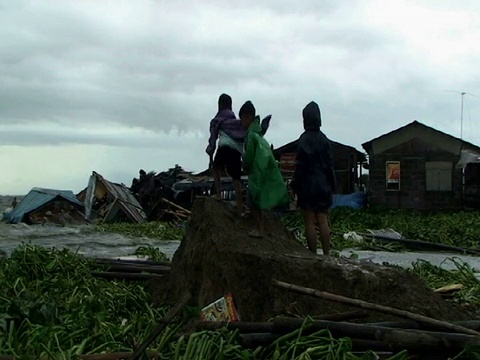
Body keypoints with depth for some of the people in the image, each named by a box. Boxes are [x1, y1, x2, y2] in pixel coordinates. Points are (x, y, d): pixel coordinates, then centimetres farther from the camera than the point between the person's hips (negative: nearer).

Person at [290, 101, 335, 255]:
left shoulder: (304, 140, -11)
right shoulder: (324, 139, 4)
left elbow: (300, 166, -12)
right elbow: (330, 164, 7)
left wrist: (295, 186, -5)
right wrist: (331, 186, 13)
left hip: (308, 186, -5)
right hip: (323, 187, 5)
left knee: (310, 222, 0)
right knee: (323, 221, 7)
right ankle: (326, 254, 8)